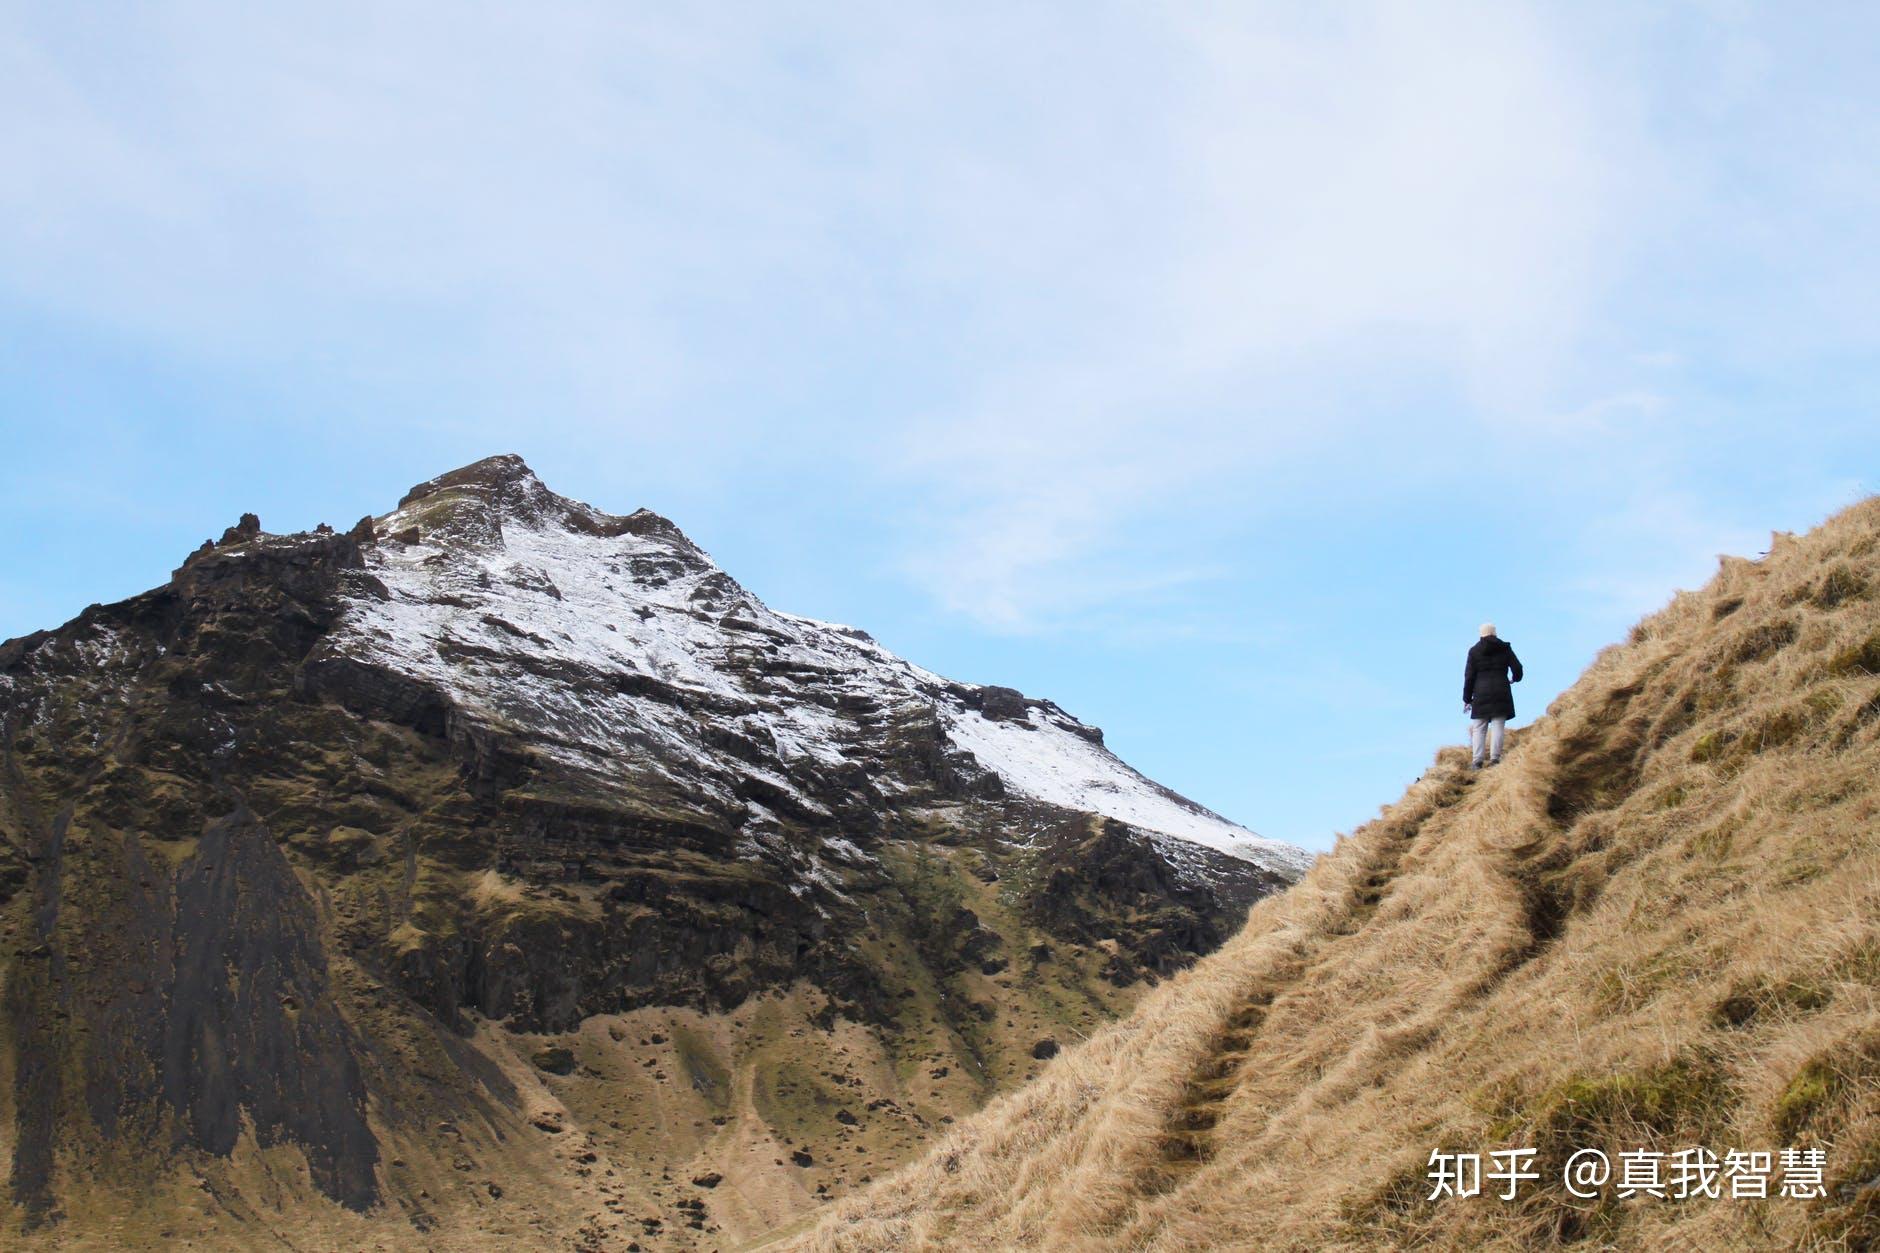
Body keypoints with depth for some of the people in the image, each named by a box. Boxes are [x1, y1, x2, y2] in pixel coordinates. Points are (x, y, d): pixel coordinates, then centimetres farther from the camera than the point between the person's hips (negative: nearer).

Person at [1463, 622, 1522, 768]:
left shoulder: (1474, 651, 4)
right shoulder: (1505, 648, 5)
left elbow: (1469, 676, 2)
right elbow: (1517, 668, 2)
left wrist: (1467, 699, 7)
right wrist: (1515, 678, 27)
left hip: (1481, 693, 0)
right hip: (1501, 693, 0)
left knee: (1478, 728, 1)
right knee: (1498, 726, -1)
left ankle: (1477, 761, -9)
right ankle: (1495, 758, -10)